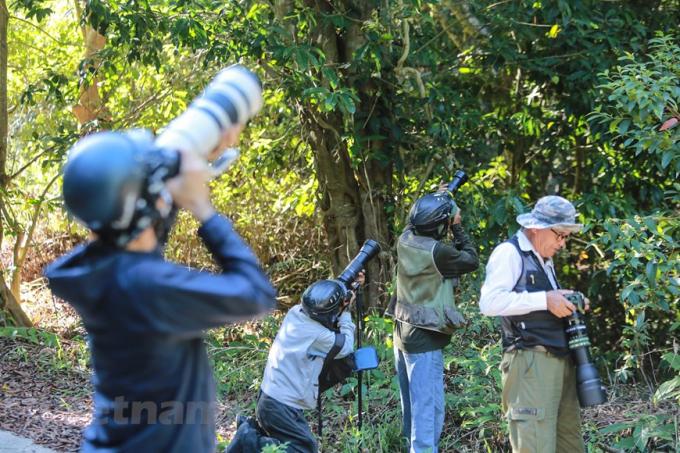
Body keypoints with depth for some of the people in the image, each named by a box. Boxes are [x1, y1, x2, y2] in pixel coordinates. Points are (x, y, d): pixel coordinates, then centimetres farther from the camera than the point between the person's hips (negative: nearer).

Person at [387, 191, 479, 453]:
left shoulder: (405, 240, -1)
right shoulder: (437, 252, -22)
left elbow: (414, 224, 24)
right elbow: (472, 261, -7)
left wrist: (437, 200, 19)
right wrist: (457, 227, 0)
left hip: (404, 333, 8)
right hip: (425, 339, -8)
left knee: (412, 405, 19)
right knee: (428, 408, -6)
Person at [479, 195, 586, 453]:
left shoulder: (544, 258, 21)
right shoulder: (509, 253, -7)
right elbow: (489, 302, -19)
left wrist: (567, 302, 11)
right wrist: (544, 300, -19)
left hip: (560, 360, 9)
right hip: (530, 363, -9)